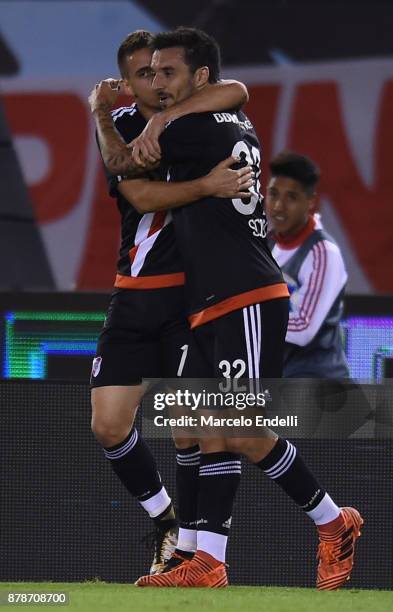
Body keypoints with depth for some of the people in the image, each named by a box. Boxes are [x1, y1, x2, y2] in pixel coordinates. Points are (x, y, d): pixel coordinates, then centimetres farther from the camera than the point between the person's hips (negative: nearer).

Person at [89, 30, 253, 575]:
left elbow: (236, 91, -20)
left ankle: (188, 542, -1)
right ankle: (166, 522, 19)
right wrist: (205, 186, -30)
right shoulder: (119, 126, 4)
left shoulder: (199, 117, 2)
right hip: (134, 298, 3)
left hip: (193, 294, -3)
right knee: (109, 425, -2)